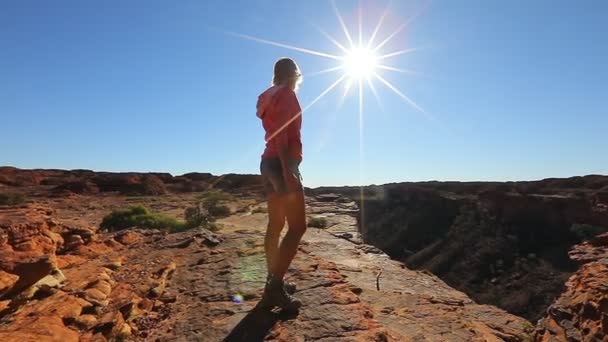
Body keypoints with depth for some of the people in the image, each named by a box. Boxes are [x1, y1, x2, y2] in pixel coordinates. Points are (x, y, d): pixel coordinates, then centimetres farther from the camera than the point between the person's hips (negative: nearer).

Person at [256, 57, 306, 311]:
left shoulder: (270, 97, 21)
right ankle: (275, 287, -11)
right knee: (297, 227, -10)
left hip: (269, 162, 10)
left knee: (275, 225, 10)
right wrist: (288, 171, -24)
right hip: (282, 164, -10)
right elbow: (282, 136, -19)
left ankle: (273, 282, 17)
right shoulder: (287, 95, -6)